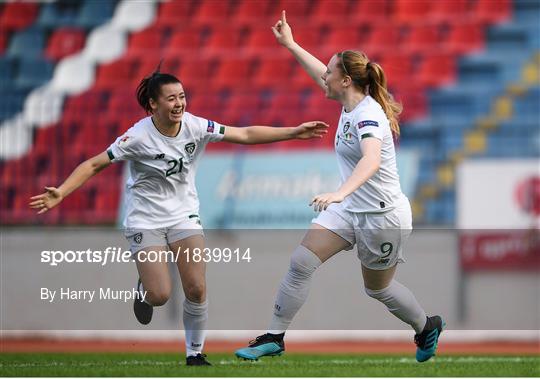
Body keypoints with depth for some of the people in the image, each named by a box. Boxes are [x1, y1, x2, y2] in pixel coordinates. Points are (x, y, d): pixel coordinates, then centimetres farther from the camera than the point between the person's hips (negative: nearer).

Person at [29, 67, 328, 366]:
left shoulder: (195, 126, -10)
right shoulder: (138, 137, -20)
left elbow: (246, 134, -5)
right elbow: (94, 164, -18)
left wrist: (294, 133, -9)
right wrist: (60, 193, -30)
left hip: (184, 215, 3)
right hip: (145, 220, -3)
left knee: (197, 290, -8)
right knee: (160, 296, -12)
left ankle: (194, 354, 12)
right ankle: (144, 289, 26)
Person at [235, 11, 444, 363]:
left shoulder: (368, 115, -25)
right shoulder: (351, 103, 1)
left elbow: (371, 161, -44)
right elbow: (323, 76, 23)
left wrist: (339, 193, -58)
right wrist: (290, 44, 30)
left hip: (383, 215, -8)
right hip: (349, 208, 8)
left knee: (378, 288, 11)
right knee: (301, 261, -8)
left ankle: (427, 327, 38)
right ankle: (274, 337, -3)